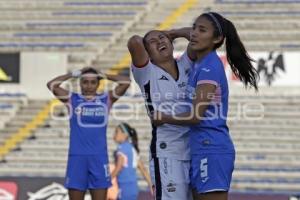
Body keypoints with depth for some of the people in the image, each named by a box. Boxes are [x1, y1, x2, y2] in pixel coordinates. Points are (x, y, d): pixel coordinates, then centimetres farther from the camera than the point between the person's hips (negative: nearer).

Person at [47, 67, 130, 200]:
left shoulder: (106, 99, 7)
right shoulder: (72, 99, 5)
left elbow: (126, 82, -1)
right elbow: (52, 85, -6)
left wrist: (102, 75, 6)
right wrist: (73, 74, 2)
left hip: (99, 158, 1)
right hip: (77, 157, 0)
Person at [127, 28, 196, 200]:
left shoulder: (185, 66, 13)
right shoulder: (147, 73, 0)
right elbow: (134, 42, -15)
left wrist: (171, 33, 14)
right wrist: (140, 42, 7)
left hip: (194, 150, 5)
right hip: (167, 153, -5)